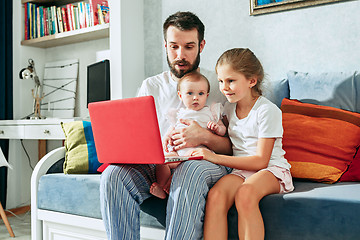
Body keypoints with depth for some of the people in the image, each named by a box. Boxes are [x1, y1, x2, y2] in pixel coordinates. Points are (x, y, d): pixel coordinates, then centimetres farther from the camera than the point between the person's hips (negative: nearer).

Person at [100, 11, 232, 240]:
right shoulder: (150, 86, 16)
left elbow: (235, 147, 0)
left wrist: (205, 137, -21)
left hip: (206, 162, -2)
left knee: (190, 172, -39)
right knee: (113, 174, -26)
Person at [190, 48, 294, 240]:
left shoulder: (267, 110, -9)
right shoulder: (229, 107, 12)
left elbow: (261, 161, -14)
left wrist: (215, 158, -19)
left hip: (271, 170, -5)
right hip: (240, 170, 5)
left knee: (245, 194, -38)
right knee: (215, 195, -28)